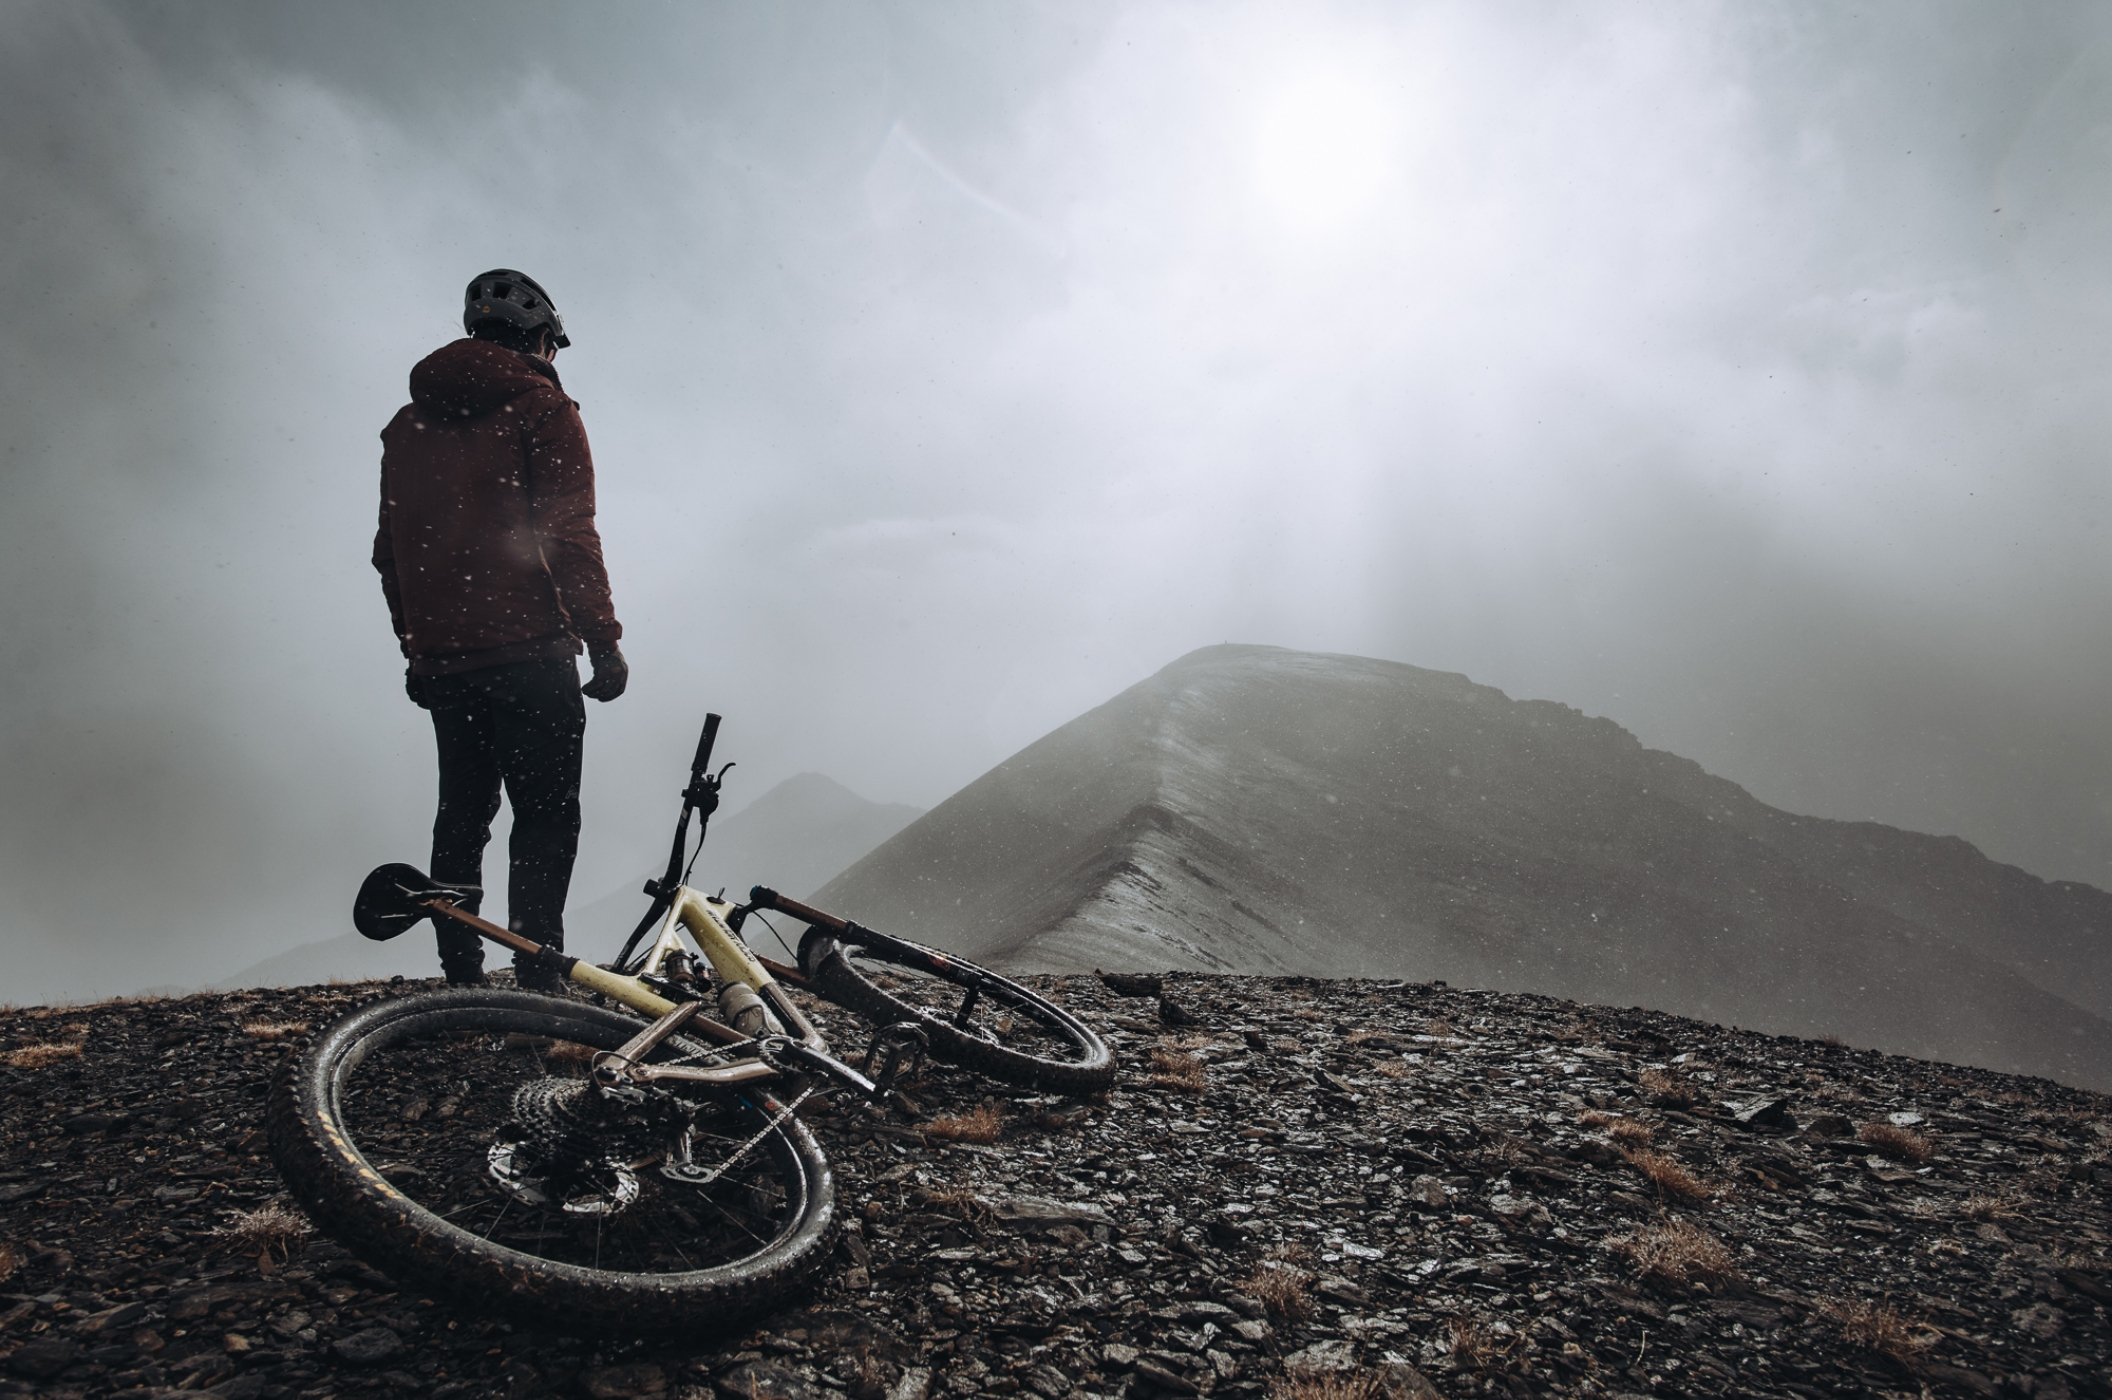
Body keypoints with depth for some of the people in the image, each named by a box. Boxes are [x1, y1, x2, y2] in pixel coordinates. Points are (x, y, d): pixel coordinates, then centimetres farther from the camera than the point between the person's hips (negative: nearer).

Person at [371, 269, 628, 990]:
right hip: (529, 652, -6)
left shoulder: (406, 424, 18)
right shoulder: (542, 407, -3)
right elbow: (569, 537, -12)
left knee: (462, 816, 13)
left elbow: (389, 551, 19)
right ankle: (538, 986, -9)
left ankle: (461, 983, 15)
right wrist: (604, 638, -9)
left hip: (440, 658, 7)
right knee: (546, 819, -4)